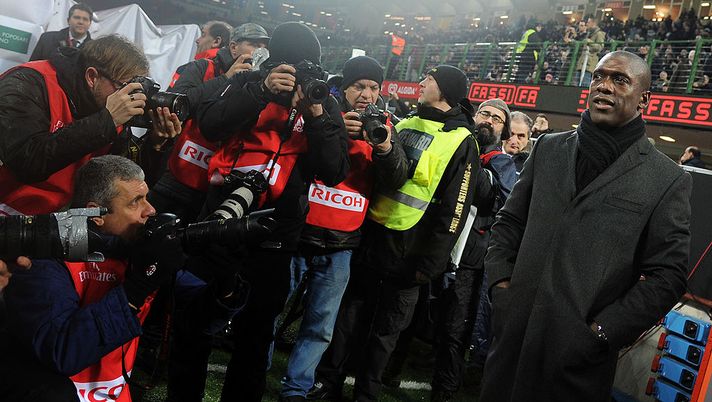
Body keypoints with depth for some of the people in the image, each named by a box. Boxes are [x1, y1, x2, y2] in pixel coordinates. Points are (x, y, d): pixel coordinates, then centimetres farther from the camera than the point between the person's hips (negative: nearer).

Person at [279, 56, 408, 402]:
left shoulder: (383, 127, 8)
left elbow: (395, 182, -1)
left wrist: (385, 146, -19)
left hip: (340, 247, 3)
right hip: (296, 234, -2)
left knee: (320, 328, 11)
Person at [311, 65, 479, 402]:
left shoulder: (461, 143, -8)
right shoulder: (404, 124, 11)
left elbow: (453, 211, -11)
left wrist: (430, 264, -13)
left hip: (407, 251, -5)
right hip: (369, 236, 5)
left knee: (385, 329, 9)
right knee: (349, 314, 13)